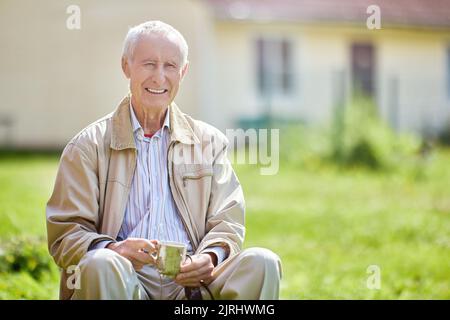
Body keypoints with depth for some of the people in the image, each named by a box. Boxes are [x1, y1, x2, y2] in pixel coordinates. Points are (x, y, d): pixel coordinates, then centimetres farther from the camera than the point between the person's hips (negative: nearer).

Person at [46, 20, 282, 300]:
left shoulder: (210, 141, 17)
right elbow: (65, 235, 2)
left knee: (262, 262, -26)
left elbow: (227, 222, 13)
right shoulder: (89, 146, 9)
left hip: (193, 282, 3)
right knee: (102, 264, -37)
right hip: (128, 279, -2)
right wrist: (113, 250, -20)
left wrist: (211, 258, -11)